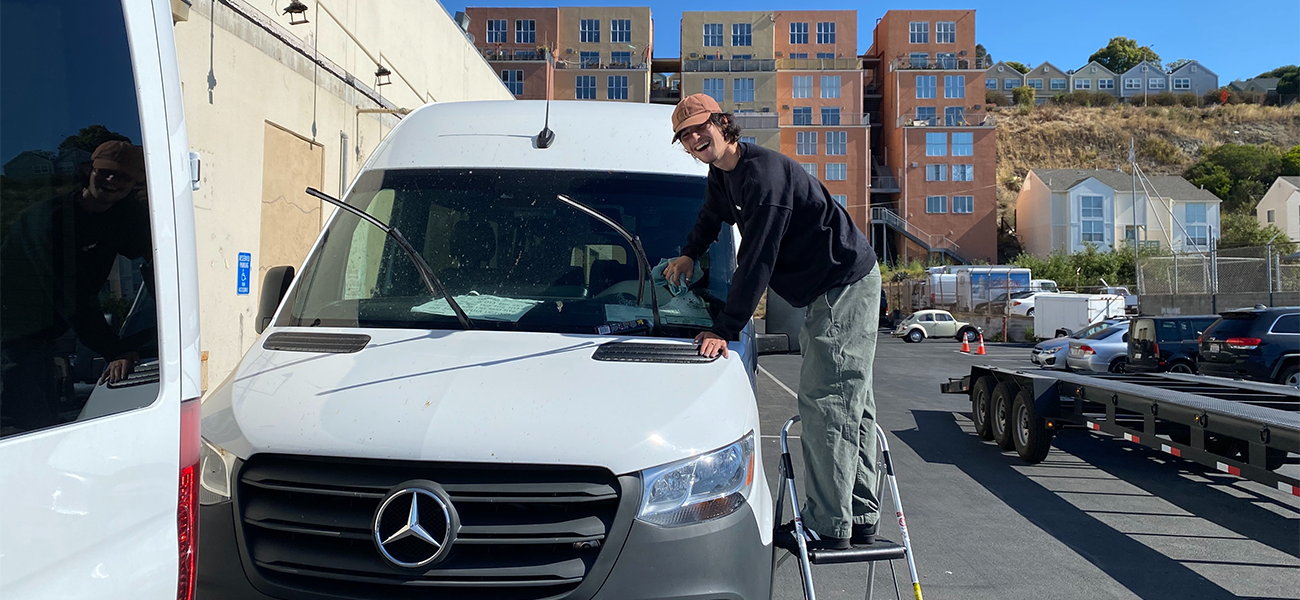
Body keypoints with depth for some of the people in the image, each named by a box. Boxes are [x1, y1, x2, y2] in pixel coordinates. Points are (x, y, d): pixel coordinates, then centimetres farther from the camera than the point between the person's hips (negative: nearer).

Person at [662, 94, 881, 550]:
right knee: (849, 402, 12)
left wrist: (725, 330, -26)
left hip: (846, 286, -11)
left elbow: (757, 260, -27)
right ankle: (860, 517, 20)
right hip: (833, 289, 11)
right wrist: (689, 254, 13)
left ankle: (828, 527, -6)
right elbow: (710, 218, 31)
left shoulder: (764, 173, -23)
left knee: (824, 403, -11)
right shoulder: (722, 175, 9)